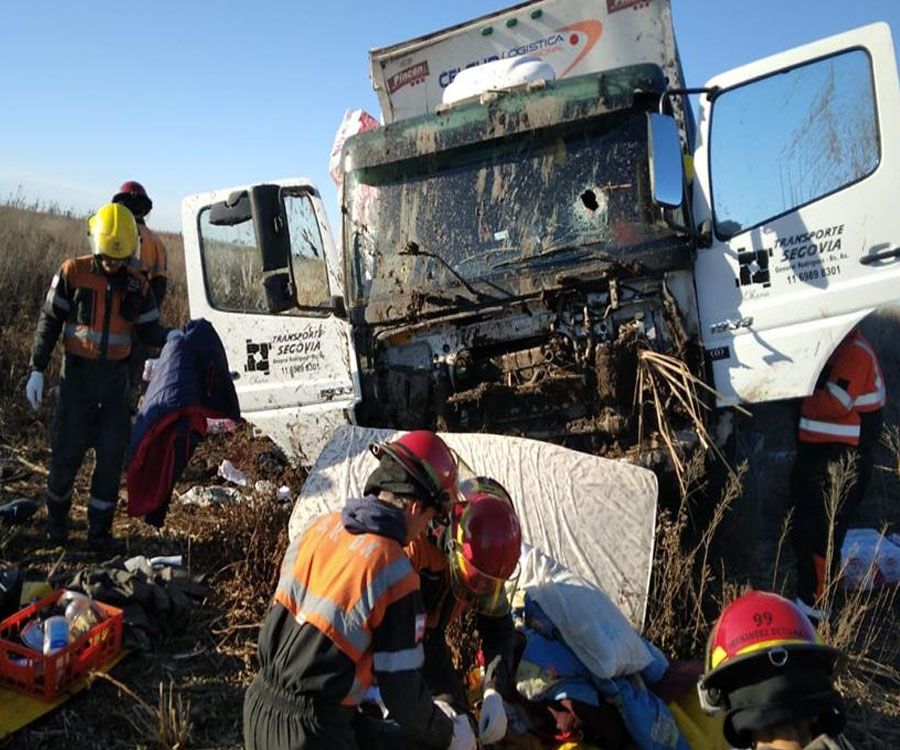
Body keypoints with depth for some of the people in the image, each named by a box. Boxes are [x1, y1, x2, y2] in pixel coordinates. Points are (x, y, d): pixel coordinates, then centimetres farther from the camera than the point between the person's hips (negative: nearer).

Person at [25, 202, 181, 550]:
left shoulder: (137, 283, 1)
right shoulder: (72, 273, -7)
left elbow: (148, 329, 5)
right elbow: (49, 322, -3)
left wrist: (170, 336, -16)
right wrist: (37, 370, -7)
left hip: (115, 377, 2)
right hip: (78, 374, -2)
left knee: (111, 455, 3)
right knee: (67, 451, 4)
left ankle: (99, 528, 17)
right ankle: (57, 516, 29)